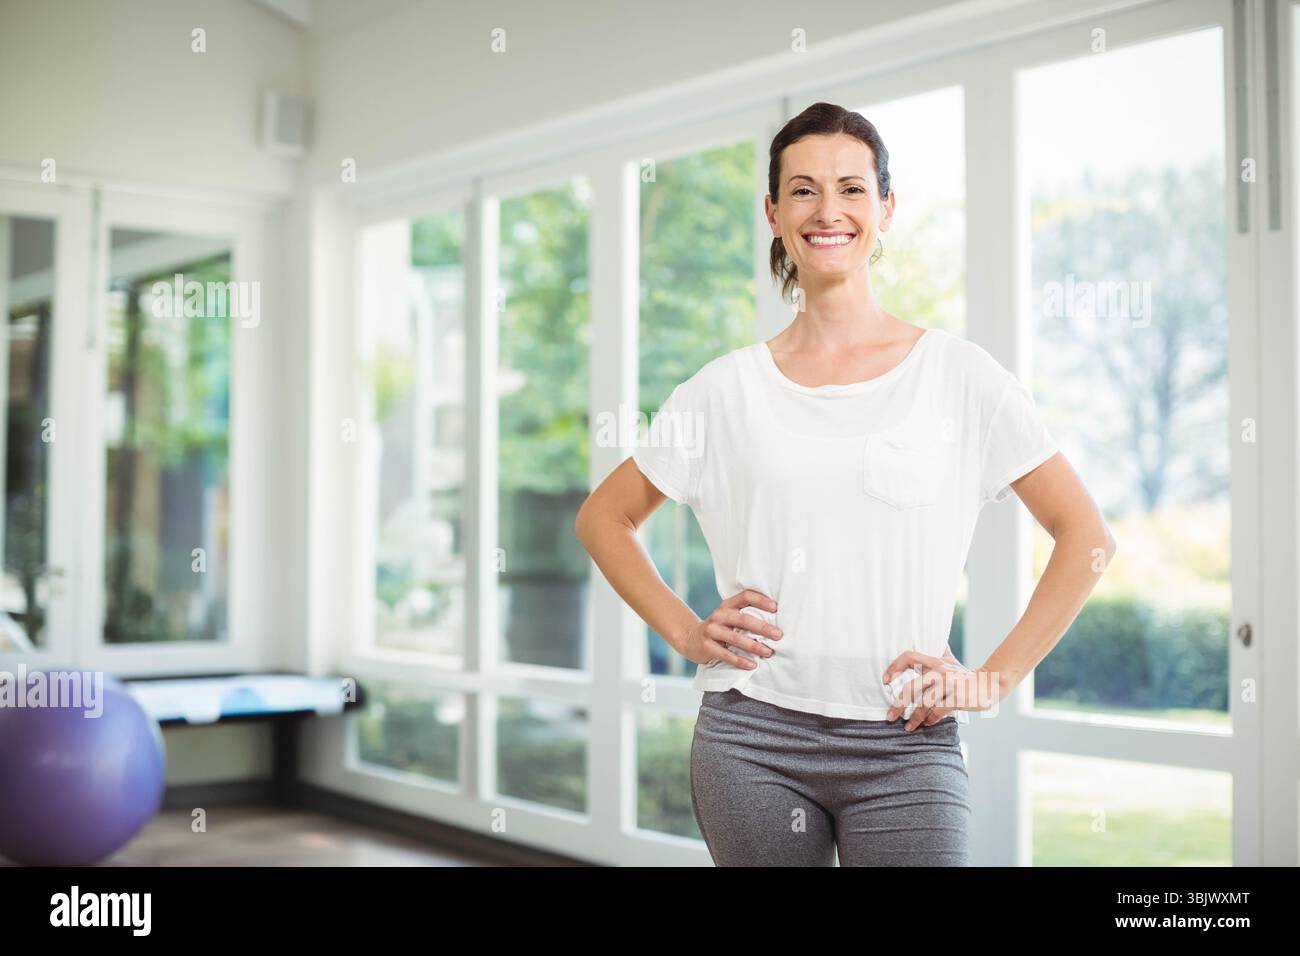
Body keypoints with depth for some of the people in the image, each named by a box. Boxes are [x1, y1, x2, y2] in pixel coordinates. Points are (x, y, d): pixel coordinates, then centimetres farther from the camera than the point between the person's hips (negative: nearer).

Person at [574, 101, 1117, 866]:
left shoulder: (958, 373, 1)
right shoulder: (728, 388, 5)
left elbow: (1087, 536, 2)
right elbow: (603, 518, 15)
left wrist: (994, 679, -3)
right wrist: (685, 632, 3)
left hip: (905, 746, -1)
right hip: (753, 738, 1)